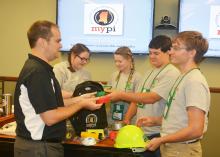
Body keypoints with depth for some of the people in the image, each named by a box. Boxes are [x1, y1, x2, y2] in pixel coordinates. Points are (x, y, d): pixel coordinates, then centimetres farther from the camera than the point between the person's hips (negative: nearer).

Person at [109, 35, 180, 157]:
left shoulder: (171, 73, -13)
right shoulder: (149, 72, 14)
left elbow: (150, 98, -22)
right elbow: (137, 97, 15)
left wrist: (121, 95, -21)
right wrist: (126, 119, 5)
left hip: (157, 134, -7)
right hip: (141, 132, 7)